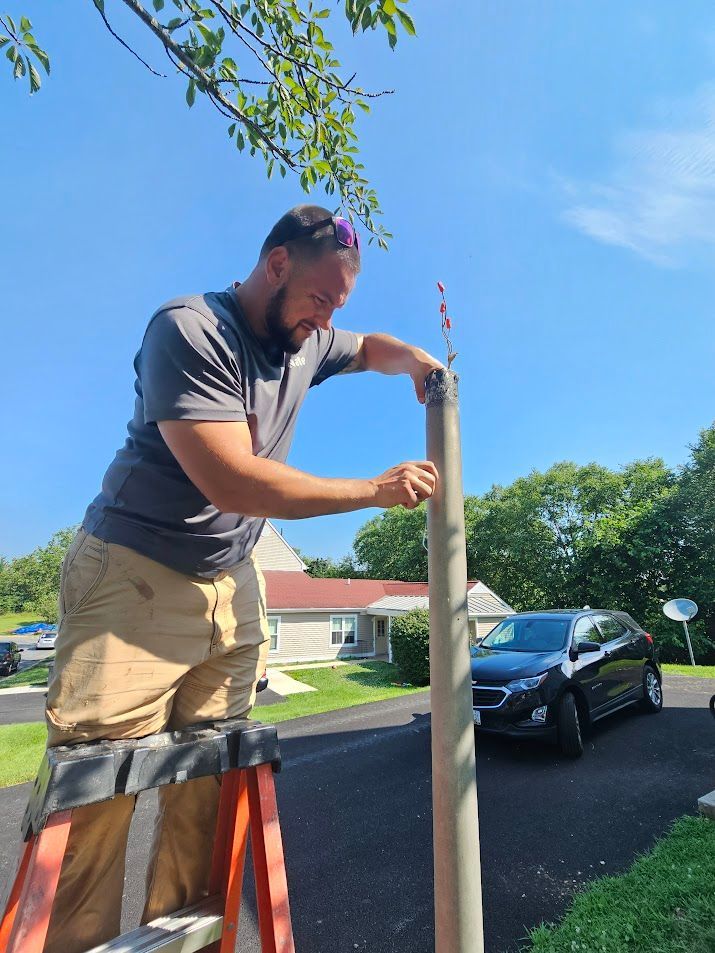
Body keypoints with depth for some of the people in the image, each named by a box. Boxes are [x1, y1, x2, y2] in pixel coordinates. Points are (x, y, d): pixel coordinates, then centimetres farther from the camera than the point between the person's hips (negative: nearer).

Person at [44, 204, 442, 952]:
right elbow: (232, 479, -23)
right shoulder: (190, 329, -13)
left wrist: (417, 360, 6)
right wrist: (378, 490, -18)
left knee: (207, 791, 8)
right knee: (94, 797, -2)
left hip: (232, 587, 6)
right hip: (134, 577, -5)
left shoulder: (307, 344, 9)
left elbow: (371, 348, 30)